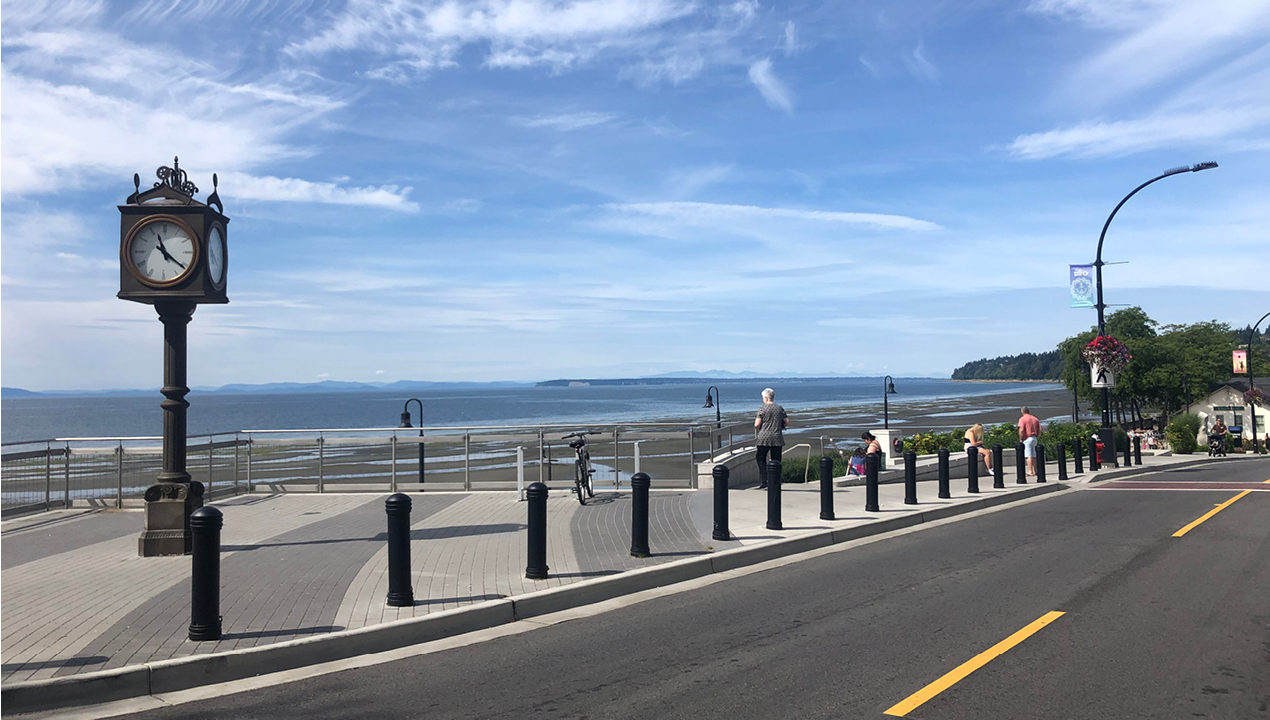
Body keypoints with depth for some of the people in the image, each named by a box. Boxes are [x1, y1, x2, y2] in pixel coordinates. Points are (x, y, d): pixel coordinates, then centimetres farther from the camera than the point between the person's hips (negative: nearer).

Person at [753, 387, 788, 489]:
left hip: (764, 438, -3)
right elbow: (787, 422, 7)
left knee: (761, 458, 7)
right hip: (777, 438, 3)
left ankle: (763, 481, -2)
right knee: (776, 461, 7)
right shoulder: (780, 408, 8)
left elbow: (757, 424, -10)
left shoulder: (763, 408, -5)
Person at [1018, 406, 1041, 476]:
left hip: (1027, 439, -7)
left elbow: (1021, 430, -18)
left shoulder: (1022, 419, -8)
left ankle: (1030, 471, -11)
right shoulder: (1035, 418, 14)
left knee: (1029, 456, -7)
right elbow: (1040, 429, 10)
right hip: (1034, 438, 7)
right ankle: (1035, 471, 15)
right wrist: (1037, 437, 15)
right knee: (1034, 456, 13)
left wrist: (1020, 439, -10)